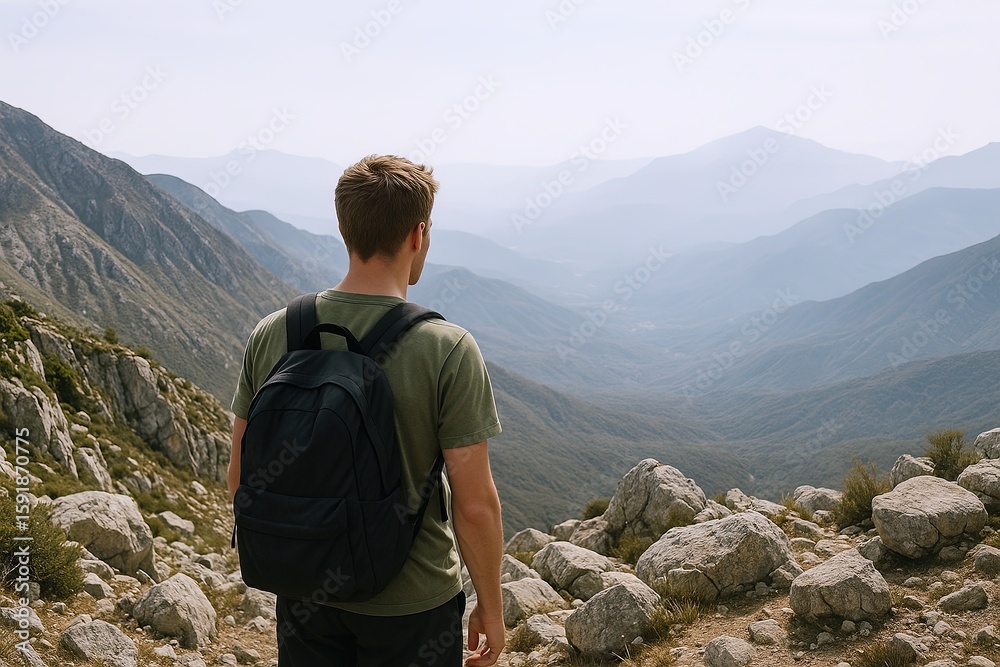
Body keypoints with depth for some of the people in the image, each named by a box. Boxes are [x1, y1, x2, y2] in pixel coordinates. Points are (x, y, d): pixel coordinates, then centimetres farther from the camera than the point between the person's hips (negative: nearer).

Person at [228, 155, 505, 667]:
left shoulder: (271, 335, -8)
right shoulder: (447, 350, -20)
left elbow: (241, 478, 0)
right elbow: (474, 506, -18)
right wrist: (490, 606, -3)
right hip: (412, 605, -3)